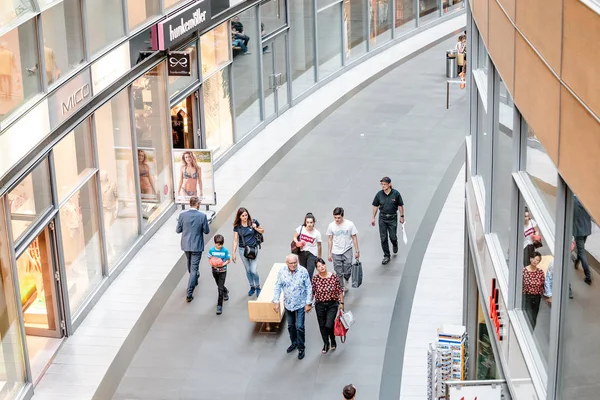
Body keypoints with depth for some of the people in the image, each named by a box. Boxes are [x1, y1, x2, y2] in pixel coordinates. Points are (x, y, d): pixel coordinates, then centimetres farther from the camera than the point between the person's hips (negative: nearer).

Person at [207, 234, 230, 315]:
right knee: (219, 286, 23)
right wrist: (212, 264, -20)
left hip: (222, 271, -3)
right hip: (215, 271, 3)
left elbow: (228, 260, -6)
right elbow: (209, 259, 0)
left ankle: (219, 306, -10)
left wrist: (223, 264, -24)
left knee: (220, 288, -11)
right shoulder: (211, 250, -9)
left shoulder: (225, 251, -13)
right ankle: (226, 292, 57)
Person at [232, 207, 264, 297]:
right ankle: (252, 287, 30)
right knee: (248, 270, 13)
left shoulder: (253, 222, -7)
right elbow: (235, 240, -1)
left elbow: (262, 231, 8)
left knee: (254, 271, -7)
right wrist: (233, 253, -4)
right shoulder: (237, 226, -4)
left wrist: (256, 228, -13)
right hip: (243, 250, 2)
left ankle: (258, 288, 14)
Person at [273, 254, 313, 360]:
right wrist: (276, 301, -5)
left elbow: (309, 288, -10)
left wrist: (308, 303, -9)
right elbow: (278, 287, -2)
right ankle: (294, 342, 42)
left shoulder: (303, 271, -18)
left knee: (299, 326, -2)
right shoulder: (282, 271, -13)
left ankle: (301, 348, 15)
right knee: (290, 325, 19)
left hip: (300, 304, -3)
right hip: (288, 304, 3)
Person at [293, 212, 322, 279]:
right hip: (302, 253, 3)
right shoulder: (301, 228, -7)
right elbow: (295, 237, 5)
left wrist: (319, 258, 7)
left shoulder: (317, 233, -11)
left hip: (312, 254, -3)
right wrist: (297, 243, -17)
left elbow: (319, 246, 0)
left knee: (309, 273, -13)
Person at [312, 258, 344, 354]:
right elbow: (312, 292, 0)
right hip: (320, 305, 2)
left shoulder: (333, 277, -12)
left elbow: (340, 291, -3)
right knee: (322, 326, 12)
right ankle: (326, 344, 36)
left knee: (329, 325, -12)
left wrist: (341, 303, -1)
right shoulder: (315, 278, -9)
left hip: (332, 304, -2)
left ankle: (333, 340, 20)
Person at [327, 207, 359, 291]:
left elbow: (354, 238, -1)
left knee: (347, 270, -8)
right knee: (339, 273, 5)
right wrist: (329, 253, 5)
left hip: (347, 250, -1)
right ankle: (341, 288, 18)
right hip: (336, 253, 1)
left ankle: (346, 281, 23)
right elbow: (330, 240, 5)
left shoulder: (349, 224, -9)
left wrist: (357, 251, -1)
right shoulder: (331, 226, -4)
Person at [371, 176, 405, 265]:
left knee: (392, 236, 2)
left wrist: (402, 216, 1)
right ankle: (386, 256, 14)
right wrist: (373, 218, 6)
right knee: (383, 238, 2)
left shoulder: (396, 193, -11)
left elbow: (400, 205, -1)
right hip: (382, 218, 2)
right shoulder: (379, 194, -6)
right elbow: (375, 206, 5)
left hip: (393, 218, -2)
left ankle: (395, 245, 40)